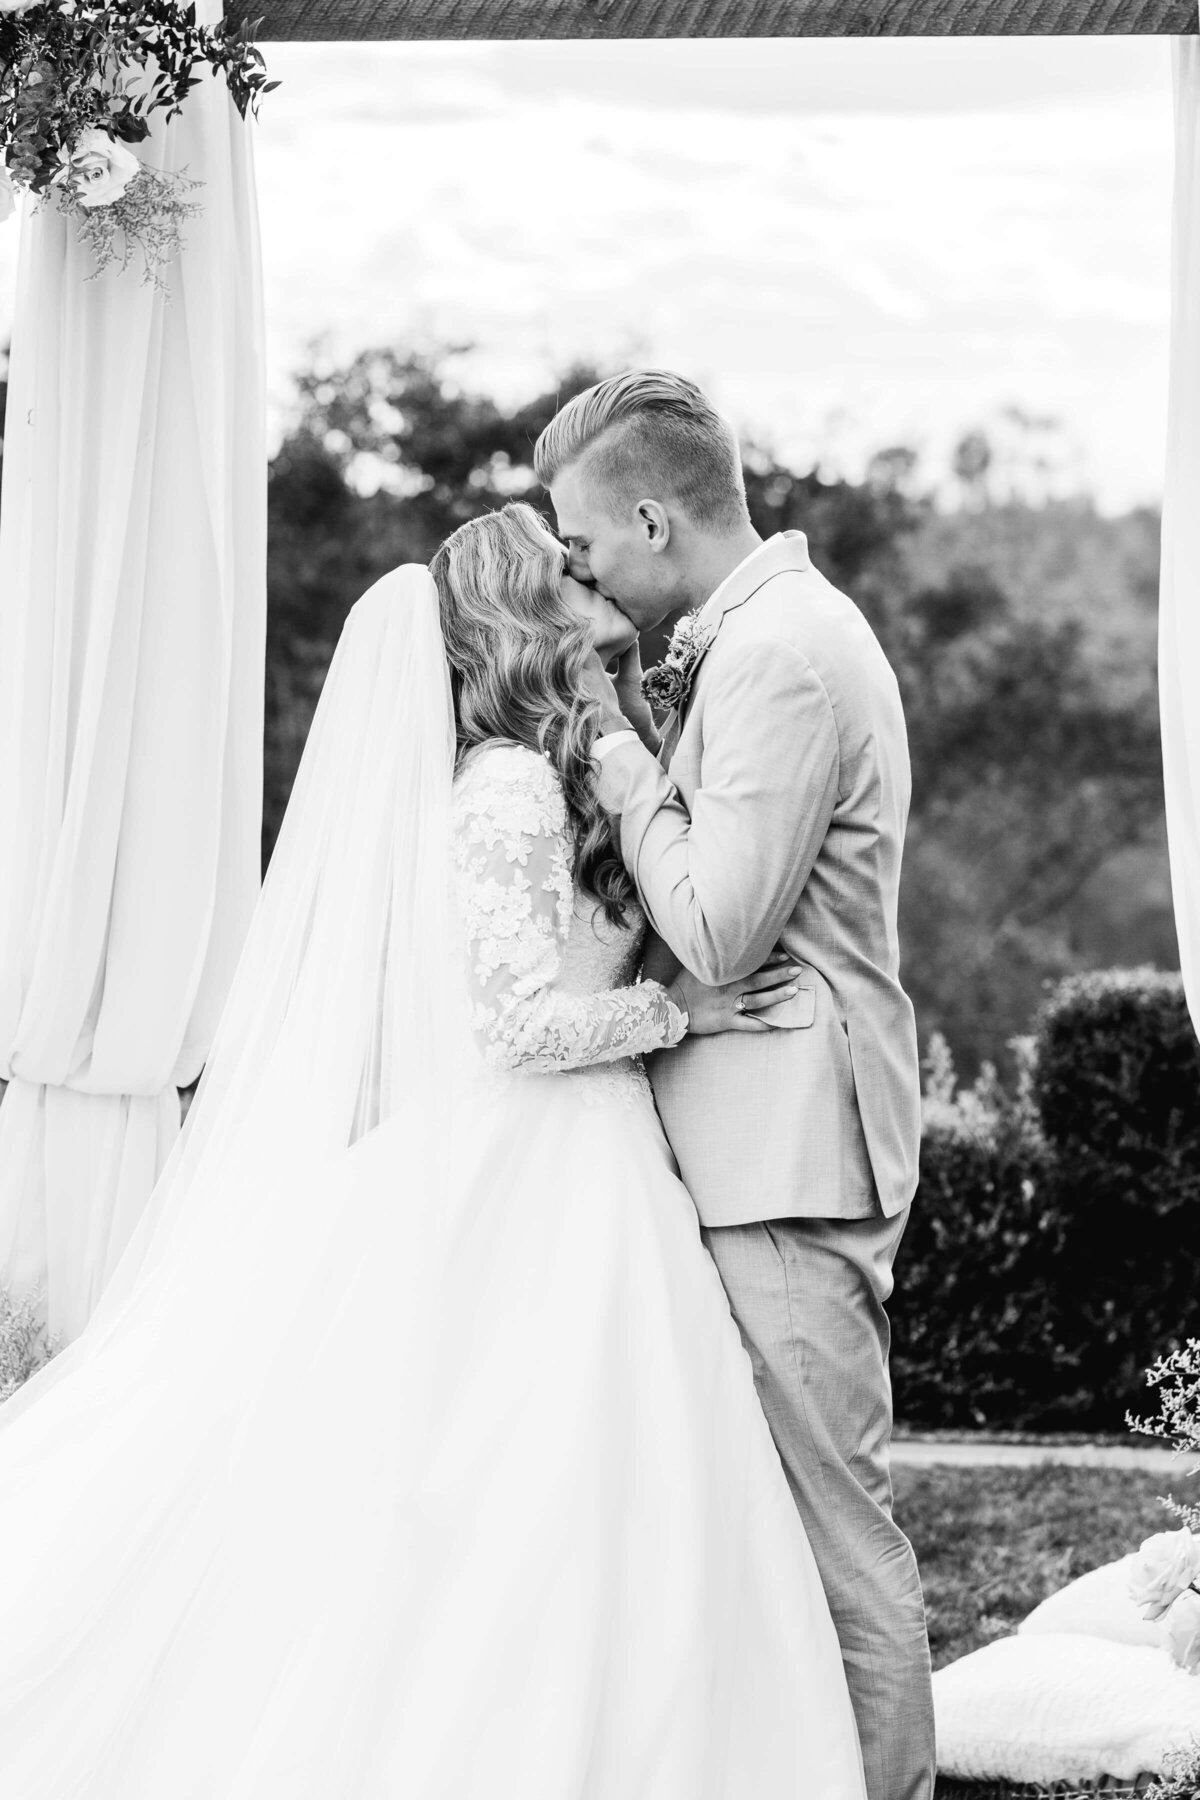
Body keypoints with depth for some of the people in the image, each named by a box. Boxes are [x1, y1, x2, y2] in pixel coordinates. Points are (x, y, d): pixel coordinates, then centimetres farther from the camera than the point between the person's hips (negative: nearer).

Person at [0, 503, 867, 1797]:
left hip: (573, 1183, 9)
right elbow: (524, 1017, -19)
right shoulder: (511, 785, -14)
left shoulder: (545, 779, 14)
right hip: (535, 1199, -9)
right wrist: (683, 1007, -11)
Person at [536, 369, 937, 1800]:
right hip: (769, 1143, 10)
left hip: (788, 1158, -10)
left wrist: (621, 749, -8)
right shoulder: (770, 632, 17)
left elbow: (714, 931, -18)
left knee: (833, 1522, -6)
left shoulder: (781, 659, -16)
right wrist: (643, 736, 7)